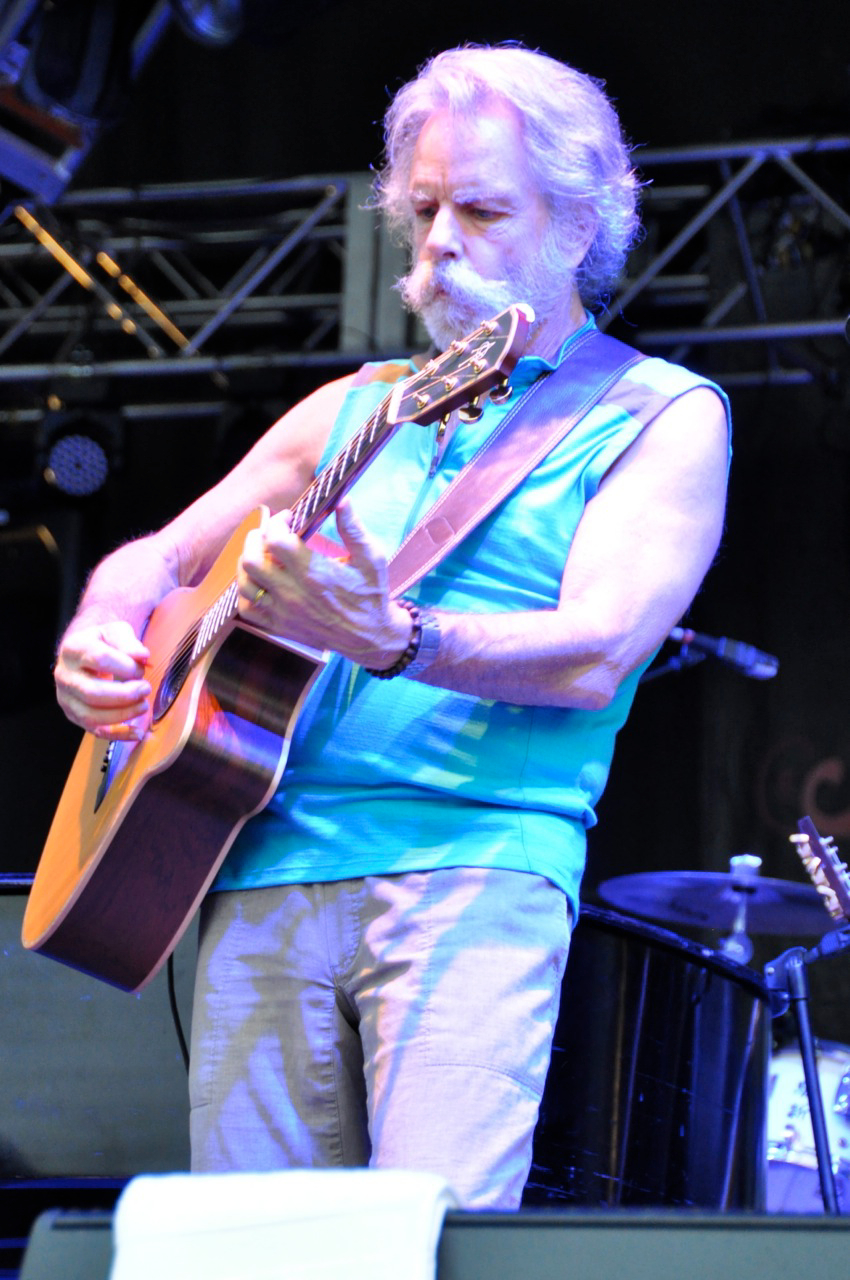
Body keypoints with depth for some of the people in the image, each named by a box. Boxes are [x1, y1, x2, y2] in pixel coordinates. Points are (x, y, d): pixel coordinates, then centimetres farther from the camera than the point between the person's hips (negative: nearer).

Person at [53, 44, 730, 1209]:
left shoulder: (662, 416, 6)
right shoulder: (355, 408, 22)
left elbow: (592, 658, -9)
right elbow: (157, 560, 25)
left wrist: (388, 640, -25)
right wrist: (100, 637, 1)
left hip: (474, 861, -5)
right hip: (267, 869, 5)